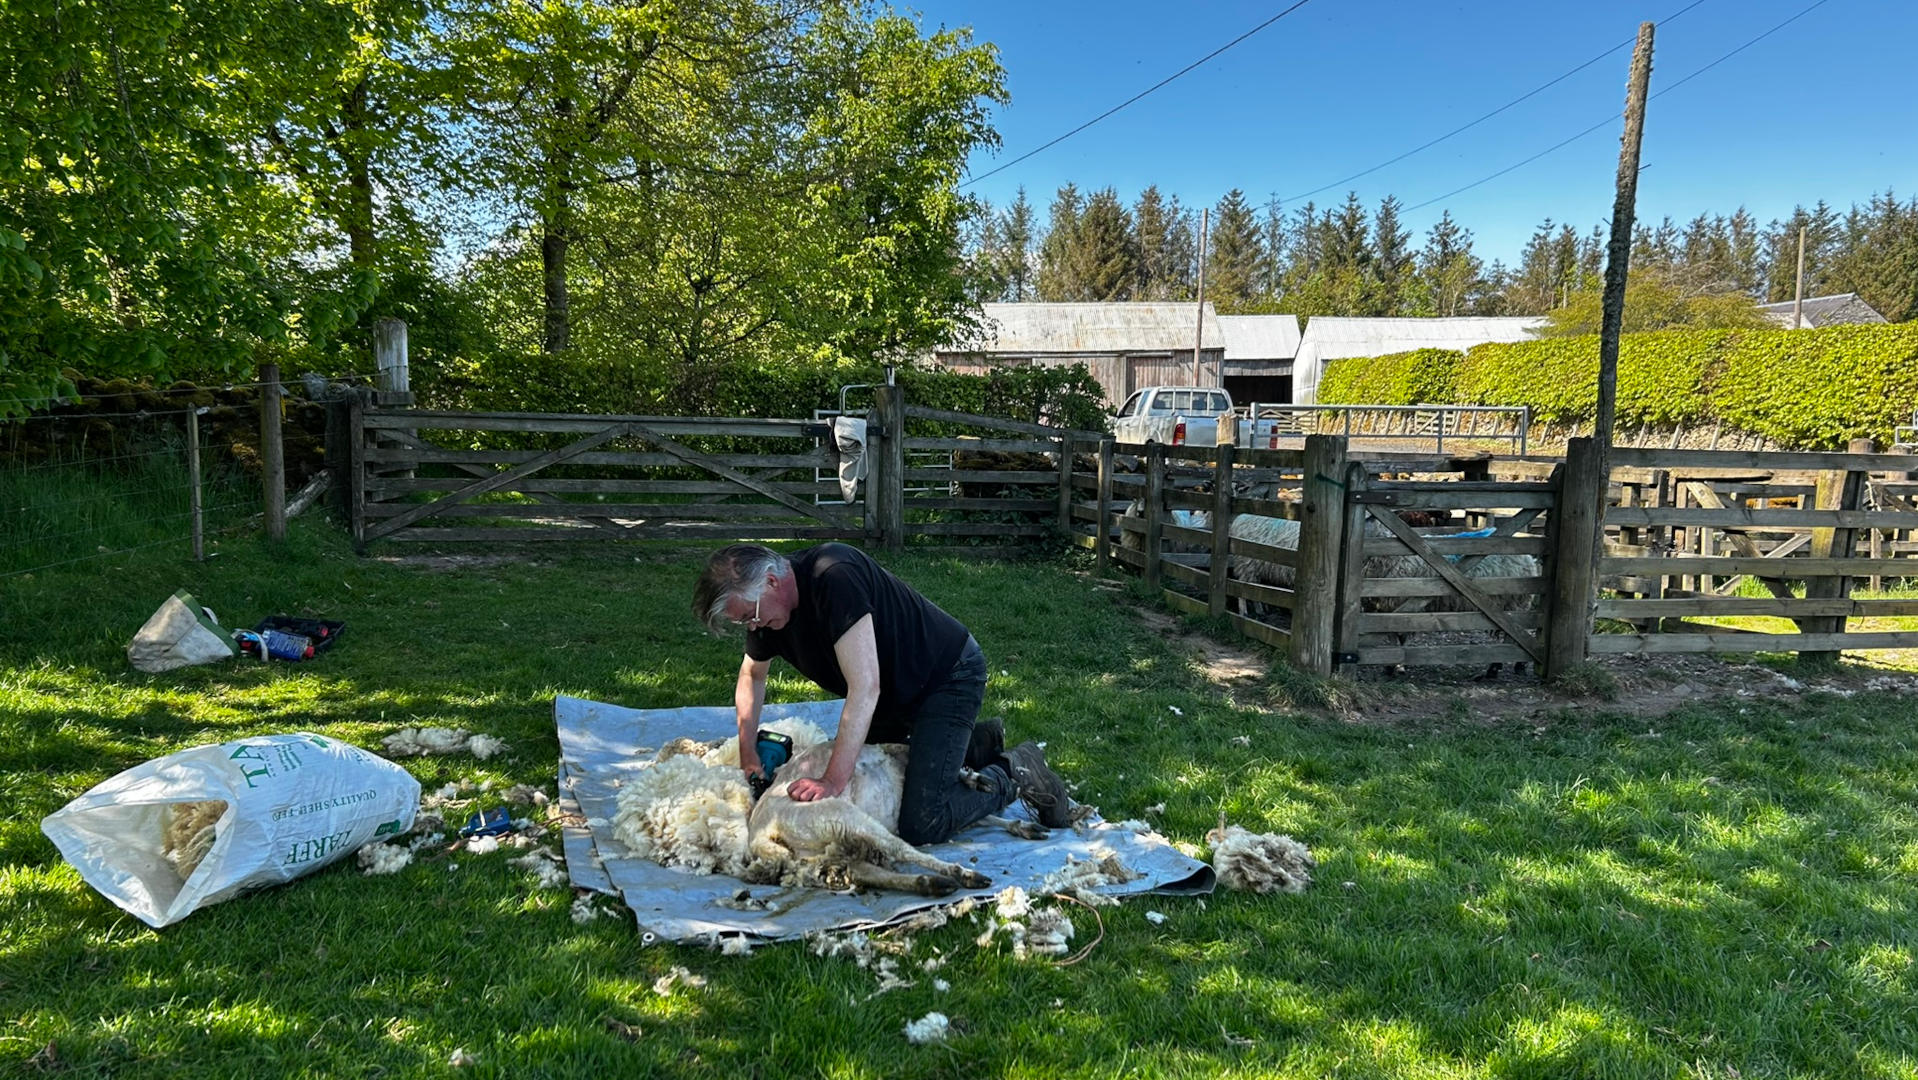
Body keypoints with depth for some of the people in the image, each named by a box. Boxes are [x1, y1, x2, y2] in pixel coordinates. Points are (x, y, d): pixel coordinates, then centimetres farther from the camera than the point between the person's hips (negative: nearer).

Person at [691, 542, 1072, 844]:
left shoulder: (833, 577, -31)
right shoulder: (766, 609, -4)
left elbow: (865, 686, -35)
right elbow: (752, 674, 17)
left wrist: (833, 781, -35)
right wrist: (747, 752, 6)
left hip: (950, 676, -9)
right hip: (896, 692, 10)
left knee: (920, 826, -18)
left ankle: (1015, 775, 4)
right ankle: (977, 744, 28)